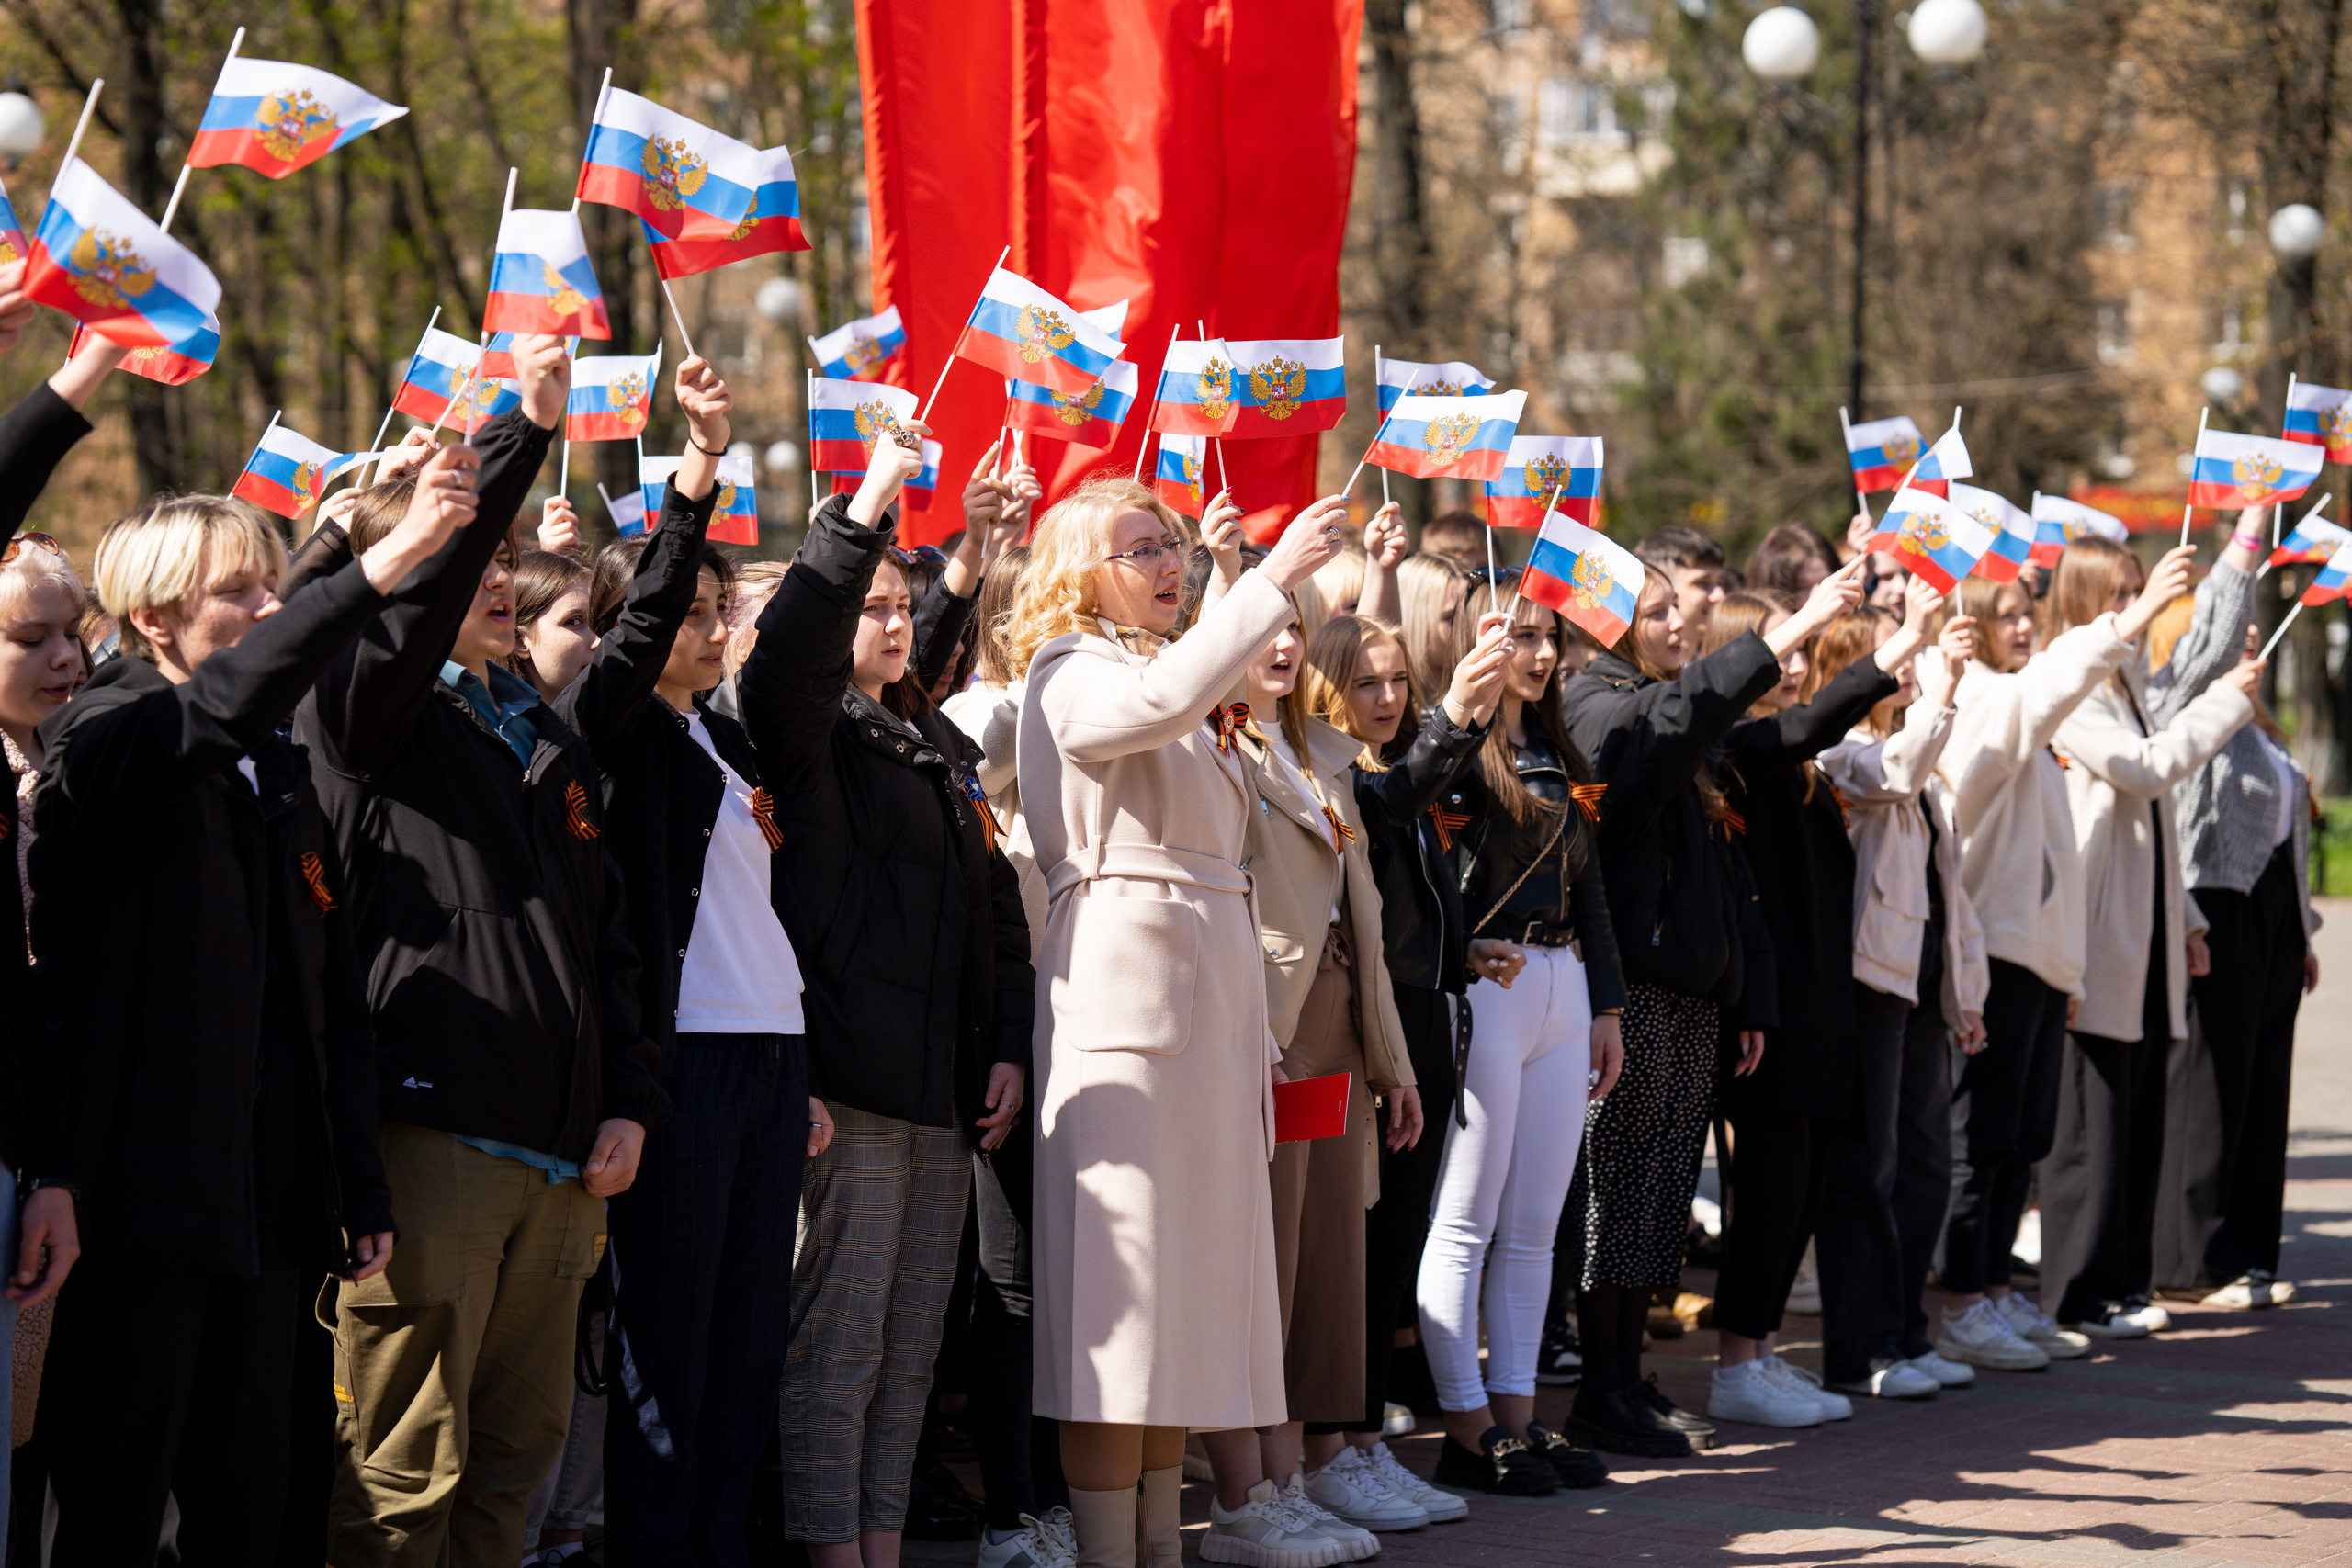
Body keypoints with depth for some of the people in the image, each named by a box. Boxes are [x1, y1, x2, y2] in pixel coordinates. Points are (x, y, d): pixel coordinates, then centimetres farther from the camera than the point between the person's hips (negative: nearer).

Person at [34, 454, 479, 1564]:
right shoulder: (106, 741, -6)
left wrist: (363, 1192, 13)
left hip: (273, 1210, 7)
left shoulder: (282, 777, 17)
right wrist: (383, 564, -38)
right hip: (142, 1204, -7)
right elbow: (220, 703, -29)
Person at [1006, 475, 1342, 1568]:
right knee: (1122, 1280, -10)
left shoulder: (1172, 673, 23)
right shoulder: (1072, 673, -5)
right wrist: (1274, 577, -28)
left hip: (1210, 988, 9)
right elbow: (1162, 700, -28)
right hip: (1123, 978, -9)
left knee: (1188, 1282, 9)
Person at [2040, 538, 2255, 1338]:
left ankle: (2123, 1281, 15)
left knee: (2139, 1115, 9)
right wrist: (2225, 702, -10)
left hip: (2144, 934, 9)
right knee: (2092, 1122, -5)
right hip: (2097, 938, -9)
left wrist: (2184, 919, 21)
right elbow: (2146, 767, -19)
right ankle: (2079, 1293, -1)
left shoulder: (2127, 682, 18)